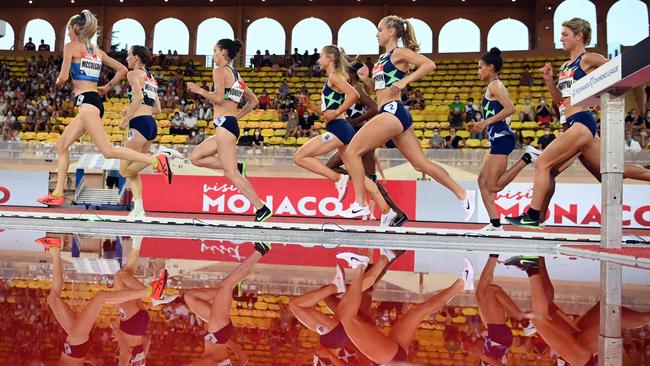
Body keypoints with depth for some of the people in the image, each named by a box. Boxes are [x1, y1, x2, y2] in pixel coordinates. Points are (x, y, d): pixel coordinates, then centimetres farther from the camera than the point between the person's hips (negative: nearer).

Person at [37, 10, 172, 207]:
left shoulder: (71, 46, 0)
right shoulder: (97, 51, 19)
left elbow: (63, 77, -7)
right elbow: (122, 69, 20)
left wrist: (58, 81, 15)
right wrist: (107, 88, 24)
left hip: (86, 101, -9)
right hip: (95, 102, 9)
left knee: (108, 151, -15)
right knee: (62, 145, 14)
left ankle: (155, 160, -25)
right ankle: (58, 194, 15)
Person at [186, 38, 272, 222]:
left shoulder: (220, 70, -5)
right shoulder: (236, 74, 20)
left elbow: (218, 98, -17)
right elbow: (253, 101, 21)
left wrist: (199, 90, -3)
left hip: (224, 124, -9)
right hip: (232, 124, 9)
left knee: (230, 173, -10)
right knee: (196, 157, 16)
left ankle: (262, 209, -11)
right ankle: (237, 167, 3)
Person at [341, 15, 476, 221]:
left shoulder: (399, 52, -3)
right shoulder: (383, 58, 22)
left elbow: (430, 65, -15)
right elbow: (377, 88, 30)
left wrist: (404, 81, -21)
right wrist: (366, 79, 11)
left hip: (392, 112, -9)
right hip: (391, 114, 9)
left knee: (352, 151, -7)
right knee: (421, 163, 8)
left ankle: (360, 205, -5)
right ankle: (463, 195, 11)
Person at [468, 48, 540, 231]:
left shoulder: (494, 85, -7)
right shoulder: (496, 86, 21)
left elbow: (510, 108, -21)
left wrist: (485, 122, -17)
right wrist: (479, 125, 15)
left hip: (502, 138, -10)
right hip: (497, 139, 10)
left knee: (494, 186, -10)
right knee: (483, 181, 6)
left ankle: (527, 157, -7)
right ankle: (495, 224, 7)